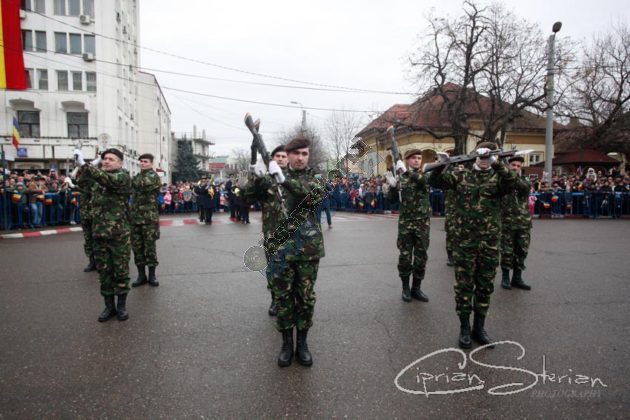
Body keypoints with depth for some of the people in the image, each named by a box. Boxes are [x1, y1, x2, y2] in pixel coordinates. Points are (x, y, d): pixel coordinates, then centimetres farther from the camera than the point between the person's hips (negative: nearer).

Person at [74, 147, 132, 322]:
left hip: (119, 233, -6)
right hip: (99, 232, 6)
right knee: (104, 271, 9)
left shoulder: (123, 176, -8)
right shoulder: (101, 178, 14)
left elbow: (108, 179, -29)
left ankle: (121, 306, 17)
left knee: (121, 270, 3)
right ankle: (109, 306, 20)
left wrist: (84, 164, -36)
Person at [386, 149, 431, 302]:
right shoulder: (401, 178, 6)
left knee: (421, 257, 6)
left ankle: (416, 288, 19)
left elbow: (423, 182, -24)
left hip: (422, 222, 0)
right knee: (405, 256, 3)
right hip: (405, 222, 1)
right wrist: (392, 185, -11)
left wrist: (406, 170, -29)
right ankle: (405, 287, 17)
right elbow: (393, 198, 7)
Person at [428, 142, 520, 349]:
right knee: (464, 285, 4)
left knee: (485, 286, 10)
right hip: (464, 240, -1)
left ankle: (479, 327, 24)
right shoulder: (461, 175, 5)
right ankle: (464, 328, 17)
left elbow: (512, 181, -18)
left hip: (490, 241, 1)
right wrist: (441, 164, -15)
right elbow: (435, 182, -1)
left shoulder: (497, 177, 4)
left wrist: (496, 163, -24)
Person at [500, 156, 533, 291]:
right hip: (507, 222, -4)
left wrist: (515, 176, -26)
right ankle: (505, 277, 14)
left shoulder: (524, 180, 10)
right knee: (507, 251, 2)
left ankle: (517, 278, 20)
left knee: (521, 251, 9)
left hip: (524, 222, 4)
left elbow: (527, 187, -15)